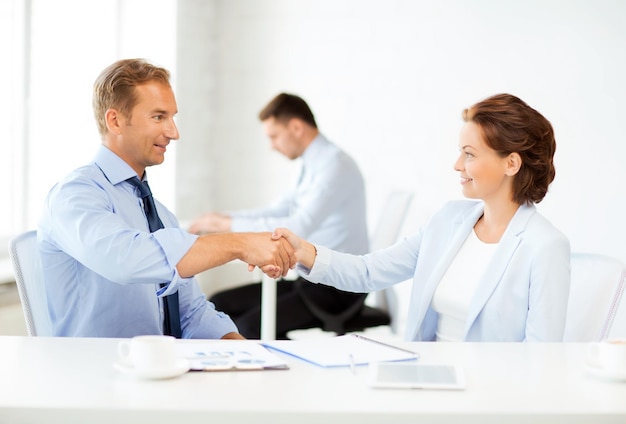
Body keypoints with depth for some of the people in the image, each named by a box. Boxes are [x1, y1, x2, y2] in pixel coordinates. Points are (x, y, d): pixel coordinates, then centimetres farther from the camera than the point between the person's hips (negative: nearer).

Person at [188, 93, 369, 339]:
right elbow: (278, 212, 20)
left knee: (250, 326, -24)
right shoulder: (313, 166, 12)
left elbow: (299, 227, -30)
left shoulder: (334, 166, -18)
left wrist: (231, 224, -24)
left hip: (337, 288, -10)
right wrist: (222, 219, 6)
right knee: (220, 304, 3)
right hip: (312, 281, 10)